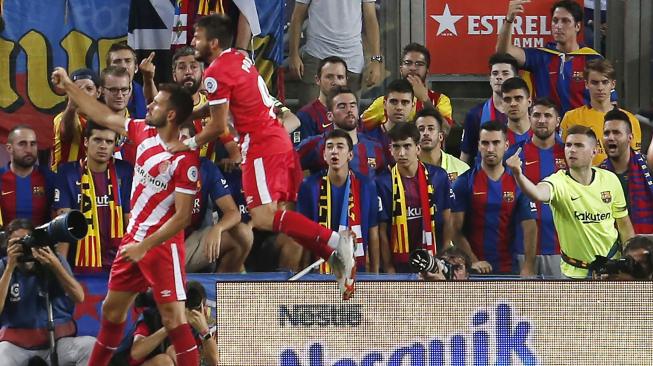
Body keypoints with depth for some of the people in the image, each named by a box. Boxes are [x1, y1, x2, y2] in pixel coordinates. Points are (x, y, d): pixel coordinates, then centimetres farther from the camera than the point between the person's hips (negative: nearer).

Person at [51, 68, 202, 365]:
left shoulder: (185, 160, -21)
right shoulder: (144, 133, 1)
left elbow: (182, 217, -20)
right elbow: (105, 117, 17)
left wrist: (145, 246, -19)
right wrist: (69, 87, 20)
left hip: (162, 243, -8)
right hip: (133, 238, 8)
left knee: (173, 316, -14)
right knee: (112, 308, 17)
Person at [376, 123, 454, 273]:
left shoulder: (437, 176, -1)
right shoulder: (383, 183, -4)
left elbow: (447, 221, 4)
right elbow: (382, 231, -3)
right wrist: (389, 268, -7)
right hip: (400, 265, -1)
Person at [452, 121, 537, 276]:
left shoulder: (518, 183, 4)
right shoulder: (464, 182, 0)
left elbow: (529, 228, -1)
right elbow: (455, 230, -4)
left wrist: (528, 267, -14)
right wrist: (473, 261, -14)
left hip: (508, 269, 1)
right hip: (474, 270, -1)